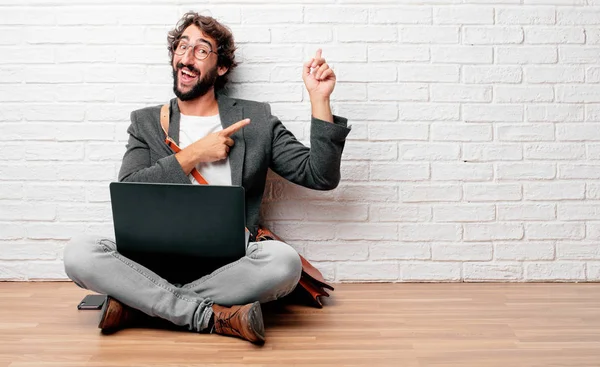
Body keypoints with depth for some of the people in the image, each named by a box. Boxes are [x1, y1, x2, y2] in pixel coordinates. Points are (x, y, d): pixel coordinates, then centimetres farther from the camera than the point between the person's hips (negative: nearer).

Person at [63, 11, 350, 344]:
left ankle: (138, 302, -18)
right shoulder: (146, 123, 14)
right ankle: (213, 316, -23)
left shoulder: (255, 119, 10)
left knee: (283, 260, -33)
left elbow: (320, 176, 4)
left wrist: (319, 100, -3)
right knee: (79, 252, -25)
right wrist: (193, 154, -6)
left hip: (230, 264, 0)